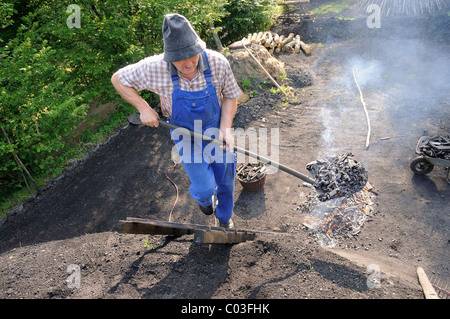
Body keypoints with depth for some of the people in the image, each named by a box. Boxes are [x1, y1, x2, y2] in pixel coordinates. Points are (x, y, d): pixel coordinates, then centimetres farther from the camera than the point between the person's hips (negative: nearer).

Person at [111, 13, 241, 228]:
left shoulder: (218, 63, -24)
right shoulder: (155, 68, -26)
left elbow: (230, 96, -7)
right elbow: (118, 79, -10)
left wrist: (225, 128, -21)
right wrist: (143, 108, -20)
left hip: (215, 131, 2)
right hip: (186, 137, -1)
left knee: (225, 180, 15)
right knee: (205, 186, 0)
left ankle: (224, 217, 49)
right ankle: (203, 197, 43)